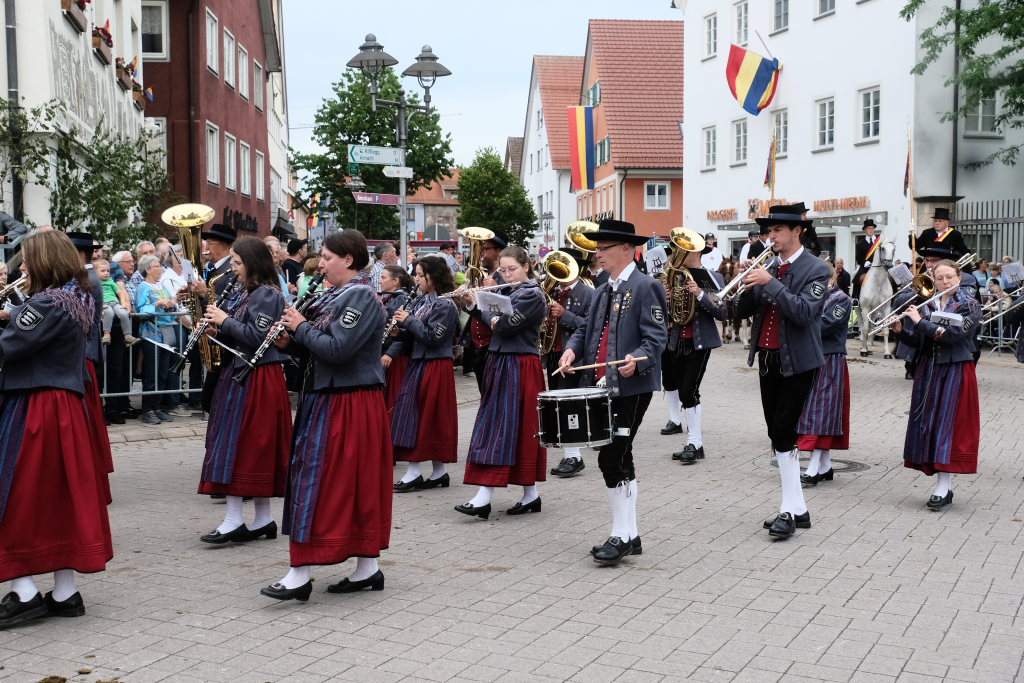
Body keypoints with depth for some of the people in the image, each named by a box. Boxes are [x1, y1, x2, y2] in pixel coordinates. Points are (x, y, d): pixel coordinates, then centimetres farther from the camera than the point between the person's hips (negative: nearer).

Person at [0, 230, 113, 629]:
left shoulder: (48, 304, -16)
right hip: (69, 407, 9)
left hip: (33, 410, -9)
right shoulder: (80, 301, 12)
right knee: (62, 496, 11)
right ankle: (65, 593, 17)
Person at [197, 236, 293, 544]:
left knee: (239, 442, -10)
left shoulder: (267, 294, -12)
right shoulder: (248, 293, 17)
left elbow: (257, 336, -21)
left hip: (256, 379, -10)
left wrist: (225, 320, -13)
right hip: (242, 374, 10)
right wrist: (216, 325, 2)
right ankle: (263, 518, 15)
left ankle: (234, 519, -7)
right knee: (254, 448, 10)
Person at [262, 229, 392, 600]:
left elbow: (335, 349, -24)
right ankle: (368, 568, 18)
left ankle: (301, 574, -5)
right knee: (357, 484, 11)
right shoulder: (334, 295, 15)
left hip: (348, 404, -9)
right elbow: (319, 343, 19)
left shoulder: (362, 296, -15)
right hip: (327, 398, 9)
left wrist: (301, 326, -11)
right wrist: (291, 337, 0)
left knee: (318, 479, -8)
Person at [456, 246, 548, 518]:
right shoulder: (511, 294, 15)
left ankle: (484, 497, -12)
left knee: (503, 427, -10)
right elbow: (491, 320, 17)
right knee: (519, 431, 9)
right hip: (502, 364, 9)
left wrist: (479, 306, -4)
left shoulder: (533, 295, -12)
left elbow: (505, 325, -20)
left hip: (520, 368, -9)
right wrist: (472, 304, 2)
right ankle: (530, 495, 14)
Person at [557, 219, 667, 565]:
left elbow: (656, 337, -13)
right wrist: (572, 349, 0)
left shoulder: (645, 287, -8)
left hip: (632, 388, -8)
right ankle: (630, 535, 19)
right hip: (603, 387, 8)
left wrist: (636, 360, -31)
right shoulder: (603, 290, 17)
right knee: (620, 461, 11)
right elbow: (587, 328, 21)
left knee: (612, 459, -12)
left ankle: (621, 535, -3)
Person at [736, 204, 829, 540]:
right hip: (768, 360, 7)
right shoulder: (768, 267, 11)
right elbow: (743, 311, 9)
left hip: (796, 361, -7)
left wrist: (769, 283, -22)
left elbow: (804, 312, -21)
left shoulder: (816, 269, -8)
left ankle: (789, 510, -5)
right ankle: (798, 508, 17)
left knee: (783, 434, -11)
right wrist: (750, 287, -10)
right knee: (778, 436, 9)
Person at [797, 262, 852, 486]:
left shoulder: (842, 300, -5)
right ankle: (825, 467, 15)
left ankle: (813, 470, -11)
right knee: (822, 412, 9)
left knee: (822, 411, -9)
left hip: (830, 362, -6)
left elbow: (823, 325, -18)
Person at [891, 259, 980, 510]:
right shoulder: (926, 306, 9)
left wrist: (920, 322, -17)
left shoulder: (970, 306, -4)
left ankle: (942, 487, -9)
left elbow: (953, 335, -18)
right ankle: (944, 484, 11)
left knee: (948, 423, -9)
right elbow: (918, 342, 7)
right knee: (928, 423, 3)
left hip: (956, 371, -5)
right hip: (928, 370, 5)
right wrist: (901, 330, -11)